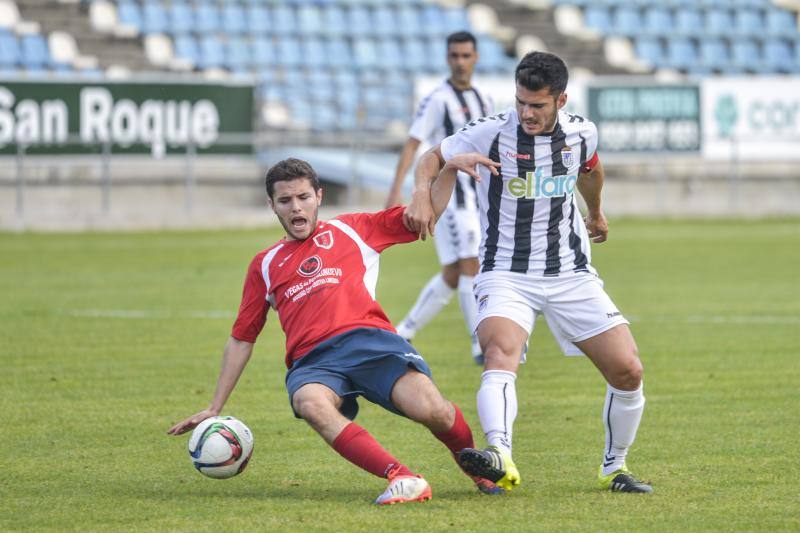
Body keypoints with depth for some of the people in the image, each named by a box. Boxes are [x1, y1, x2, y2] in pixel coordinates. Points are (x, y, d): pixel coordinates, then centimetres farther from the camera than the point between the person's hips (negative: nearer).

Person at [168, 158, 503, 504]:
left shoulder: (351, 230, 21)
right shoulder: (265, 265, 26)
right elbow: (241, 339, 30)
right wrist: (215, 408, 25)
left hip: (370, 341, -1)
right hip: (312, 361, 1)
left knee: (430, 409, -28)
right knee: (311, 404, -38)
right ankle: (402, 478, -45)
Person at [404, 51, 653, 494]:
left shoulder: (580, 134, 0)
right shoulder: (491, 132, -11)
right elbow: (434, 157, 3)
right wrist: (422, 194, -19)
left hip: (572, 275, 4)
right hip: (507, 274, -4)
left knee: (628, 373, -4)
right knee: (501, 353, -33)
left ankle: (613, 469, 18)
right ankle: (500, 457, -54)